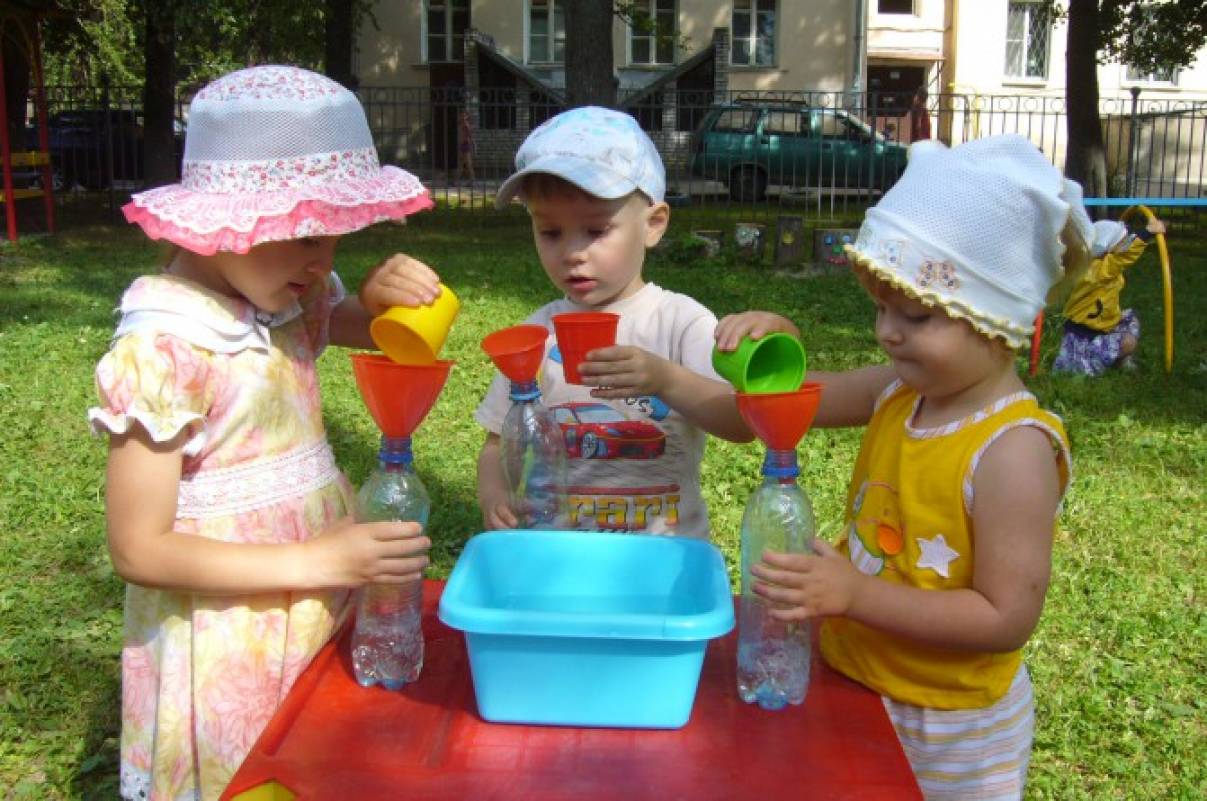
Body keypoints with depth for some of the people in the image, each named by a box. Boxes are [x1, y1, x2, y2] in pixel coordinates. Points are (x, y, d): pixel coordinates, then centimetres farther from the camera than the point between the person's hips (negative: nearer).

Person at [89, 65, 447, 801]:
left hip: (323, 626, 6)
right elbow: (139, 551, -18)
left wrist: (381, 296, -8)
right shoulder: (162, 348, -21)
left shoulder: (292, 301, -1)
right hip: (226, 654, -6)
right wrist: (319, 561, -23)